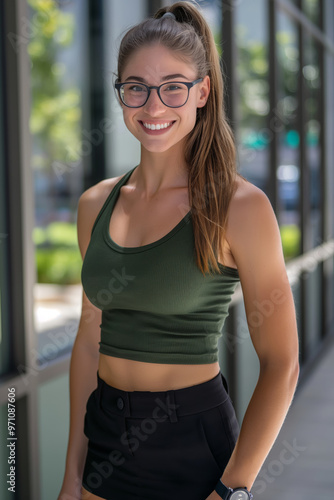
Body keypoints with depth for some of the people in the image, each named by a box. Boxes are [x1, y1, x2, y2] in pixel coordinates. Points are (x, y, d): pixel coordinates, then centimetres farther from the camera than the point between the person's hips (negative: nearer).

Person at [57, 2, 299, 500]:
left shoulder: (239, 206, -12)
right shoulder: (96, 204, 2)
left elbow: (281, 366, -11)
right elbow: (89, 340, 8)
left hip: (194, 446, -4)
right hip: (107, 439, 5)